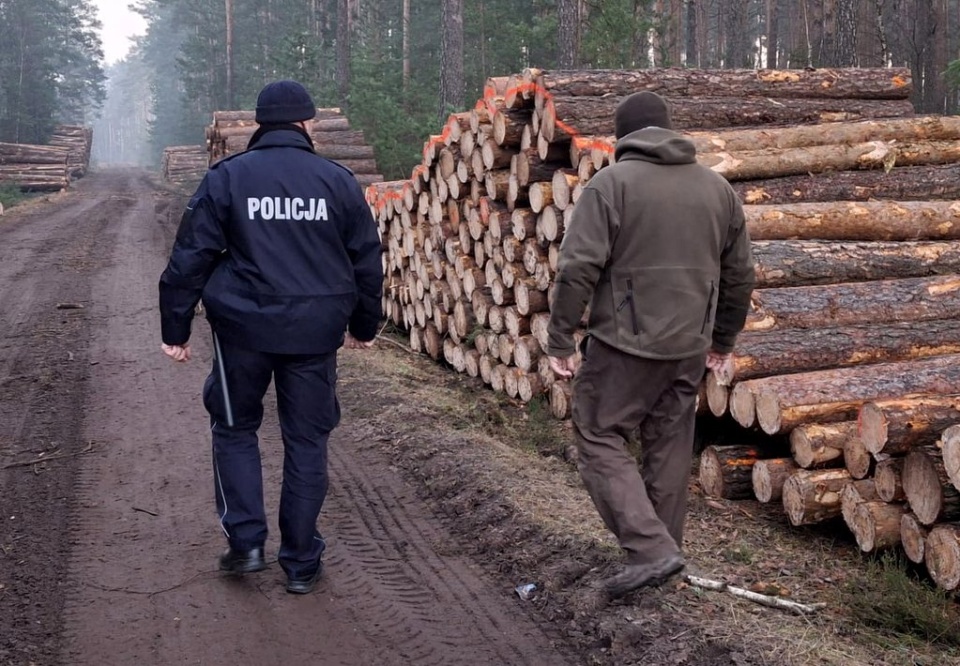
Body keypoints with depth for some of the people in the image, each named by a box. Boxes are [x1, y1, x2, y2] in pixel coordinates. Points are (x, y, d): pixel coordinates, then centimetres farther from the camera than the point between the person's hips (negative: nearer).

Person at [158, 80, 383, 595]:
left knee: (235, 427, 18)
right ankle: (301, 562, 15)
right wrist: (364, 326, 21)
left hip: (244, 328, -1)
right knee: (307, 440, 10)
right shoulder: (338, 181, 3)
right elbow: (367, 260, 9)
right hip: (315, 332, 1)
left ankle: (245, 542, 11)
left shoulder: (227, 177, -2)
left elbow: (191, 257, -3)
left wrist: (175, 329, 4)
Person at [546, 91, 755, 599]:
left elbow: (578, 269, -15)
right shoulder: (716, 187, 11)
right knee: (670, 447, 15)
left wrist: (560, 340, -8)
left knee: (599, 438, 4)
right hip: (689, 346, 6)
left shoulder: (611, 183, -7)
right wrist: (723, 339, 26)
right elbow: (739, 274, 15)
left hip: (625, 343, -6)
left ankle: (649, 548, -6)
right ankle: (665, 550, 24)